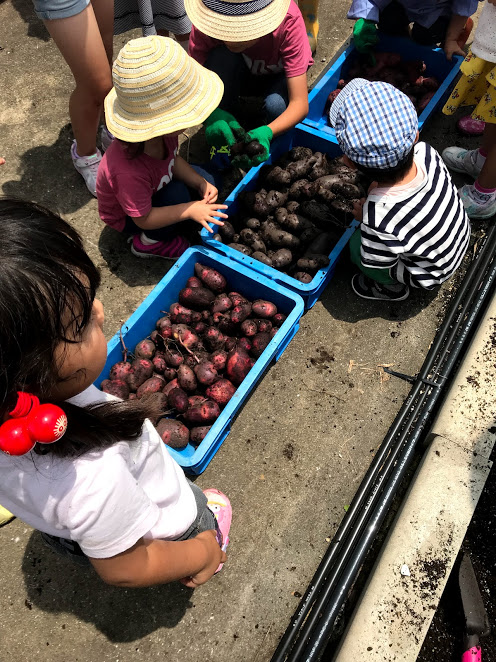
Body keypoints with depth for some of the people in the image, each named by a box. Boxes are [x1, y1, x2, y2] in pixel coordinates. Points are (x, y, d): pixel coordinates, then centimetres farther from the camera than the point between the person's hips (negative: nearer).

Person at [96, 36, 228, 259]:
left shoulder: (161, 132, -24)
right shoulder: (129, 171, -45)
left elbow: (173, 159, -3)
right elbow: (143, 219, -33)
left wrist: (200, 183, -18)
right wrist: (189, 210, -34)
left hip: (153, 189, 7)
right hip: (126, 215, -7)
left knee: (205, 179, -4)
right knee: (179, 194, -30)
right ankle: (150, 242, -4)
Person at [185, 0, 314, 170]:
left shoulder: (288, 21, -35)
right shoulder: (206, 20, -31)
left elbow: (300, 103, -38)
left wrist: (267, 132, -55)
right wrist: (210, 114, -51)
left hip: (278, 76, -1)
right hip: (239, 76, 2)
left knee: (276, 105, -35)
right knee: (221, 57, -32)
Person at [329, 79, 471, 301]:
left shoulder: (378, 221, -45)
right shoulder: (426, 153, -28)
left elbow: (376, 264, -24)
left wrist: (364, 216, -14)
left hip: (431, 274, -5)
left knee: (357, 246, -1)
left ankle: (393, 288, 24)